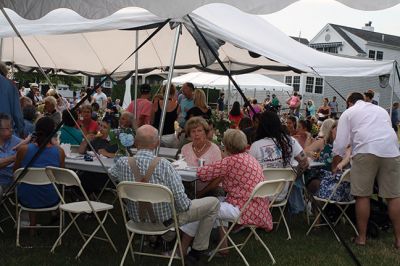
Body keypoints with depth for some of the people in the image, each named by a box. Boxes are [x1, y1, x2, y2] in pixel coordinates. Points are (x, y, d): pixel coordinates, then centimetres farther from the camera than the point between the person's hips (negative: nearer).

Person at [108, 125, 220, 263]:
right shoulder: (163, 165, -28)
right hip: (165, 219, -6)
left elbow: (110, 173, 12)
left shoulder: (123, 163, -15)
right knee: (213, 202, 10)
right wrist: (186, 205, -3)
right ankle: (197, 250, 19)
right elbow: (182, 203, -25)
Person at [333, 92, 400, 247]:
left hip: (366, 151, -3)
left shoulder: (348, 113, 18)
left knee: (362, 195, 4)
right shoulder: (382, 110, 31)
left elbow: (340, 143, 10)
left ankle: (362, 237, 9)